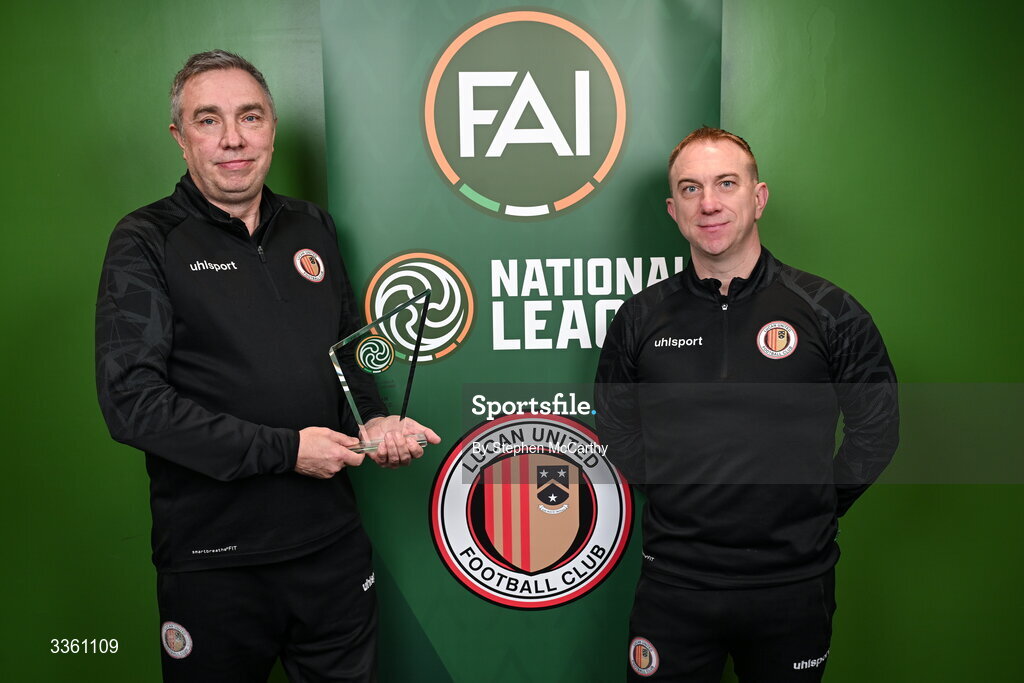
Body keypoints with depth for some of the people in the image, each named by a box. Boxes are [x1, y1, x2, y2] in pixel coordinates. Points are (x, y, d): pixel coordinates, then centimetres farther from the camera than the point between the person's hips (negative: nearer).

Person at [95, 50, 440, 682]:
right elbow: (132, 400, -16)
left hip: (335, 546, 5)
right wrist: (284, 450, -18)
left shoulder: (313, 227, 8)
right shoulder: (147, 242, -7)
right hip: (215, 563, -4)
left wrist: (375, 420, -1)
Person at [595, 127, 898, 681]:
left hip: (793, 586, 0)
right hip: (674, 583, 1)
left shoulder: (828, 312, -3)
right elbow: (616, 426, 11)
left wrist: (815, 508, -1)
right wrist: (671, 498, 3)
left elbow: (877, 427, 4)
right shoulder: (641, 318, 0)